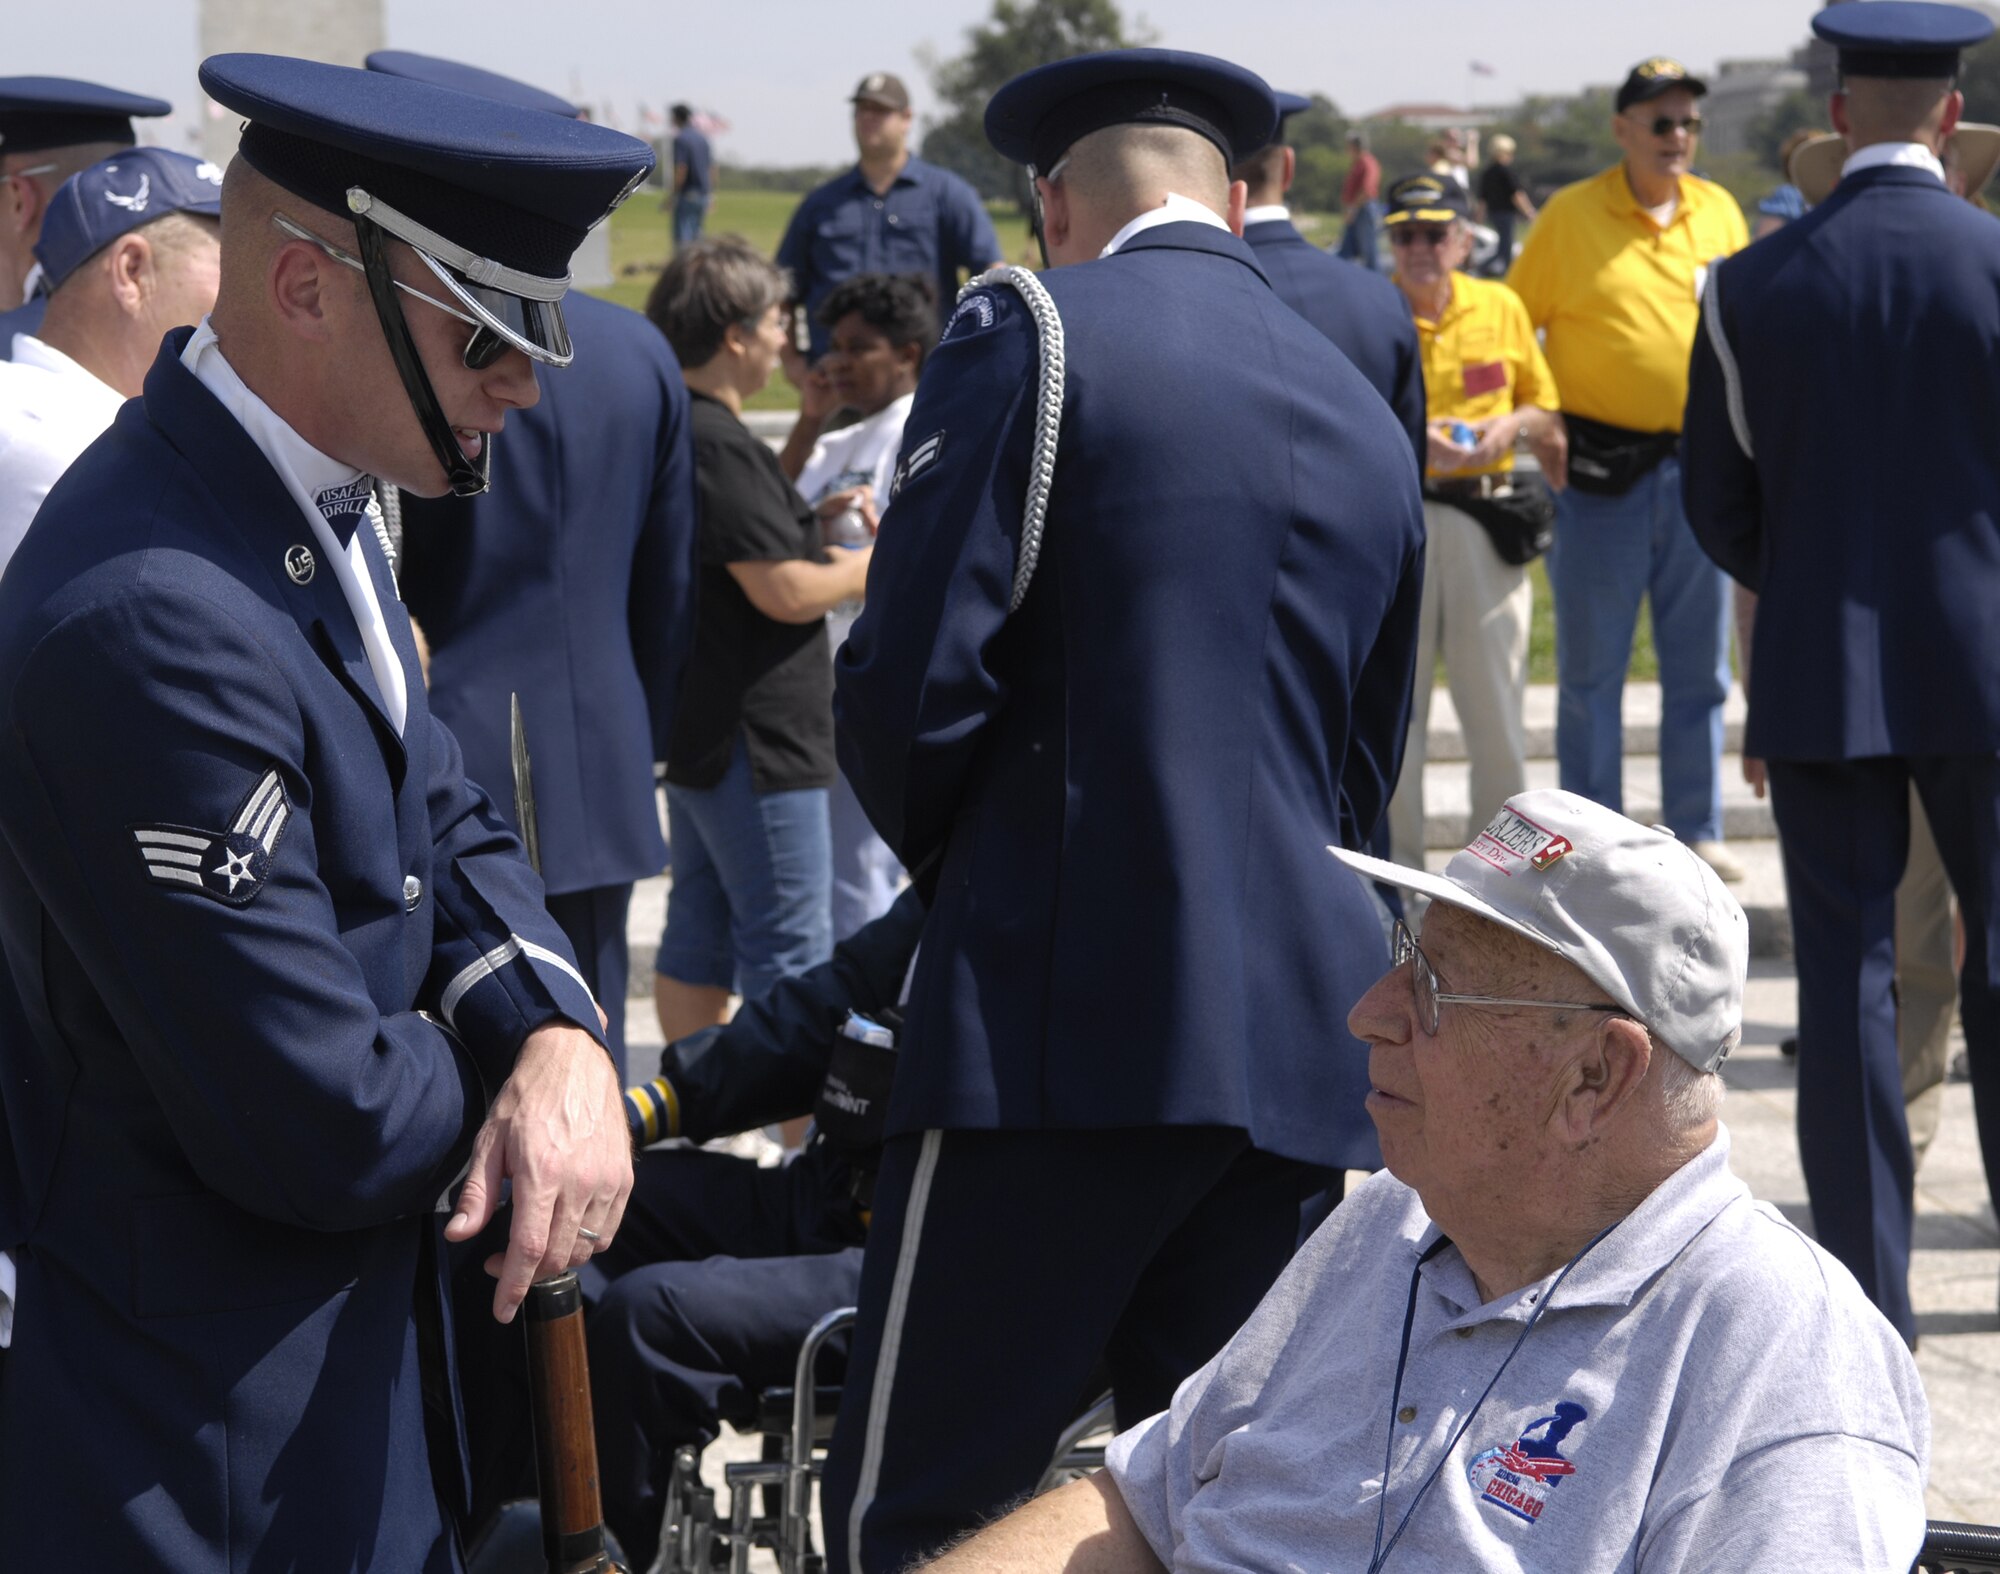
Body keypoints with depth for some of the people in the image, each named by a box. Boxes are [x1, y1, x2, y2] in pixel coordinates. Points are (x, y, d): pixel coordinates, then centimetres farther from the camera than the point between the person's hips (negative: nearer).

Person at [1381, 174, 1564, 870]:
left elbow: (1544, 408, 18)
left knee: (1496, 702, 6)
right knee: (1390, 707, 2)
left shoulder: (1501, 308, 8)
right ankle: (1395, 864, 12)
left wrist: (1514, 424, -4)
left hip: (1484, 520, 2)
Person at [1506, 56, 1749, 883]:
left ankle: (1696, 832, 17)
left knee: (1699, 666, 9)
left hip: (1699, 464, 3)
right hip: (1601, 466, -3)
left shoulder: (1719, 211, 8)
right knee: (1592, 669, 3)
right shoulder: (1569, 216, -3)